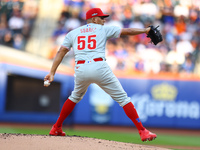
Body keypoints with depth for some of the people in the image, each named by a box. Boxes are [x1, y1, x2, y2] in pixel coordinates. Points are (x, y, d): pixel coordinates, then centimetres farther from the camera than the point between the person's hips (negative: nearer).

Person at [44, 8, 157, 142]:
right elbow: (127, 31, 14)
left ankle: (56, 128, 33)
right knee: (122, 98, 1)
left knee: (75, 96, 31)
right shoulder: (103, 30, 16)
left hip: (80, 69, 3)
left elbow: (61, 52, 12)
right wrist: (146, 30, 25)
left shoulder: (73, 33, 22)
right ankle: (142, 131, -6)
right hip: (99, 67, -3)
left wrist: (52, 73, 7)